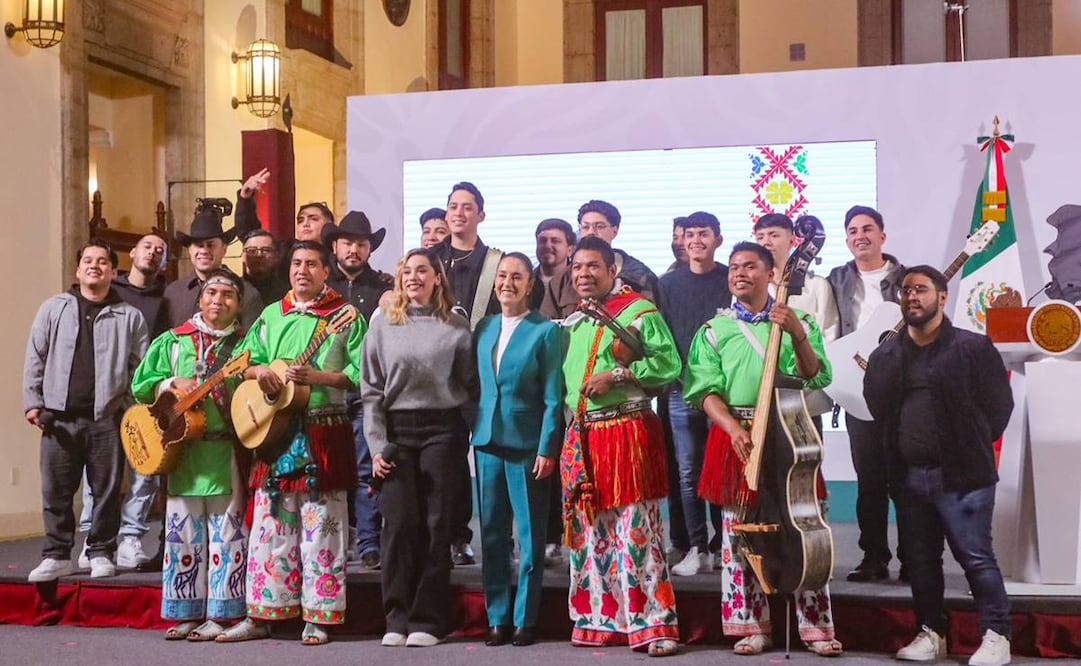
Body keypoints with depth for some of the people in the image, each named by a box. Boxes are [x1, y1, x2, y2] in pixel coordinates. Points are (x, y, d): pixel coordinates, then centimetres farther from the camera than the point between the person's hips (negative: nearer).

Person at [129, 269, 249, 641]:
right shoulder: (173, 341, 11)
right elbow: (140, 385, 9)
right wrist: (173, 383, -7)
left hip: (228, 452, -2)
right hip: (182, 449, 2)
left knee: (226, 534, 0)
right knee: (183, 532, 6)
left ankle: (220, 614, 7)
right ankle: (185, 613, 16)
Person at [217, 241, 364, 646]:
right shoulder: (271, 316, 15)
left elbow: (360, 373, -6)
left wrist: (317, 377, -18)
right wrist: (259, 371, -8)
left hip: (325, 434, -4)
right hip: (275, 431, 4)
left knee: (320, 528, -1)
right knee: (270, 525, 6)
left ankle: (318, 618, 7)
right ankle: (261, 614, 14)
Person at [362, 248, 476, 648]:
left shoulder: (456, 327, 4)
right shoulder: (383, 326, 7)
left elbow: (470, 384, 6)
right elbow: (371, 391, 5)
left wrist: (465, 432, -4)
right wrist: (377, 446, -2)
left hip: (441, 430, -1)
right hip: (397, 431, 1)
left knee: (436, 523, 0)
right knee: (399, 522, -2)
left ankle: (429, 619, 7)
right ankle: (398, 618, 7)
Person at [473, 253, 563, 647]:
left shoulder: (545, 331, -4)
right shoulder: (484, 328, 11)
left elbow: (552, 397, -6)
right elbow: (476, 386, 14)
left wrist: (547, 449, -12)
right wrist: (473, 431, 5)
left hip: (527, 444, -5)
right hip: (487, 441, 5)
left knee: (530, 536, 3)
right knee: (491, 533, 8)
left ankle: (525, 619, 11)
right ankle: (497, 617, 16)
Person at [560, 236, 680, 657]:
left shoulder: (639, 312, -3)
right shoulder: (574, 322, 19)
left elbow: (668, 364, -12)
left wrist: (615, 375, -18)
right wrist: (569, 411, 13)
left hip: (628, 431, -7)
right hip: (581, 436, 7)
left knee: (635, 528, -9)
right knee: (591, 531, 10)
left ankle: (654, 624, -5)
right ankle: (601, 621, 18)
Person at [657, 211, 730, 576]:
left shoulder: (732, 280, 5)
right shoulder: (669, 283, 11)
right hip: (681, 391, 2)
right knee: (687, 473, 1)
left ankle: (725, 544, 11)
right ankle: (697, 548, 8)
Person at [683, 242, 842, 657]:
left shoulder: (797, 321, 6)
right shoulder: (714, 330, 7)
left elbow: (813, 379, -5)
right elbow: (707, 390, -2)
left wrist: (798, 336, -21)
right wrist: (733, 429, -18)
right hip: (735, 436, 1)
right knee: (740, 530, 3)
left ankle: (815, 627, 5)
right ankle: (752, 627, 12)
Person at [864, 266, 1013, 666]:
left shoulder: (973, 347, -4)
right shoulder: (885, 356, 10)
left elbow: (999, 405, -3)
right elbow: (877, 408, 9)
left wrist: (973, 450, -1)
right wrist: (897, 456, 2)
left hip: (962, 474, -5)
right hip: (908, 475, 5)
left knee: (976, 557, -3)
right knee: (920, 559, 11)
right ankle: (931, 633, 22)